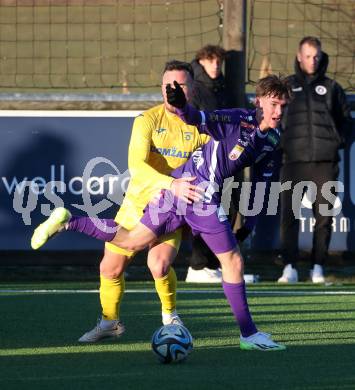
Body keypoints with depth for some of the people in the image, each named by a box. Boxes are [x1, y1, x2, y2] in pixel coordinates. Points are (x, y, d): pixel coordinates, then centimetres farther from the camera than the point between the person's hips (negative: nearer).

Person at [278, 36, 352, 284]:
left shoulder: (331, 87, 13)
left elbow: (346, 118, 20)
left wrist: (337, 141, 5)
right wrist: (280, 143, 2)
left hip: (325, 161, 1)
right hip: (294, 160, -1)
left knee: (323, 216, 0)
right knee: (289, 215, -7)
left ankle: (318, 267, 5)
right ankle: (290, 267, -5)